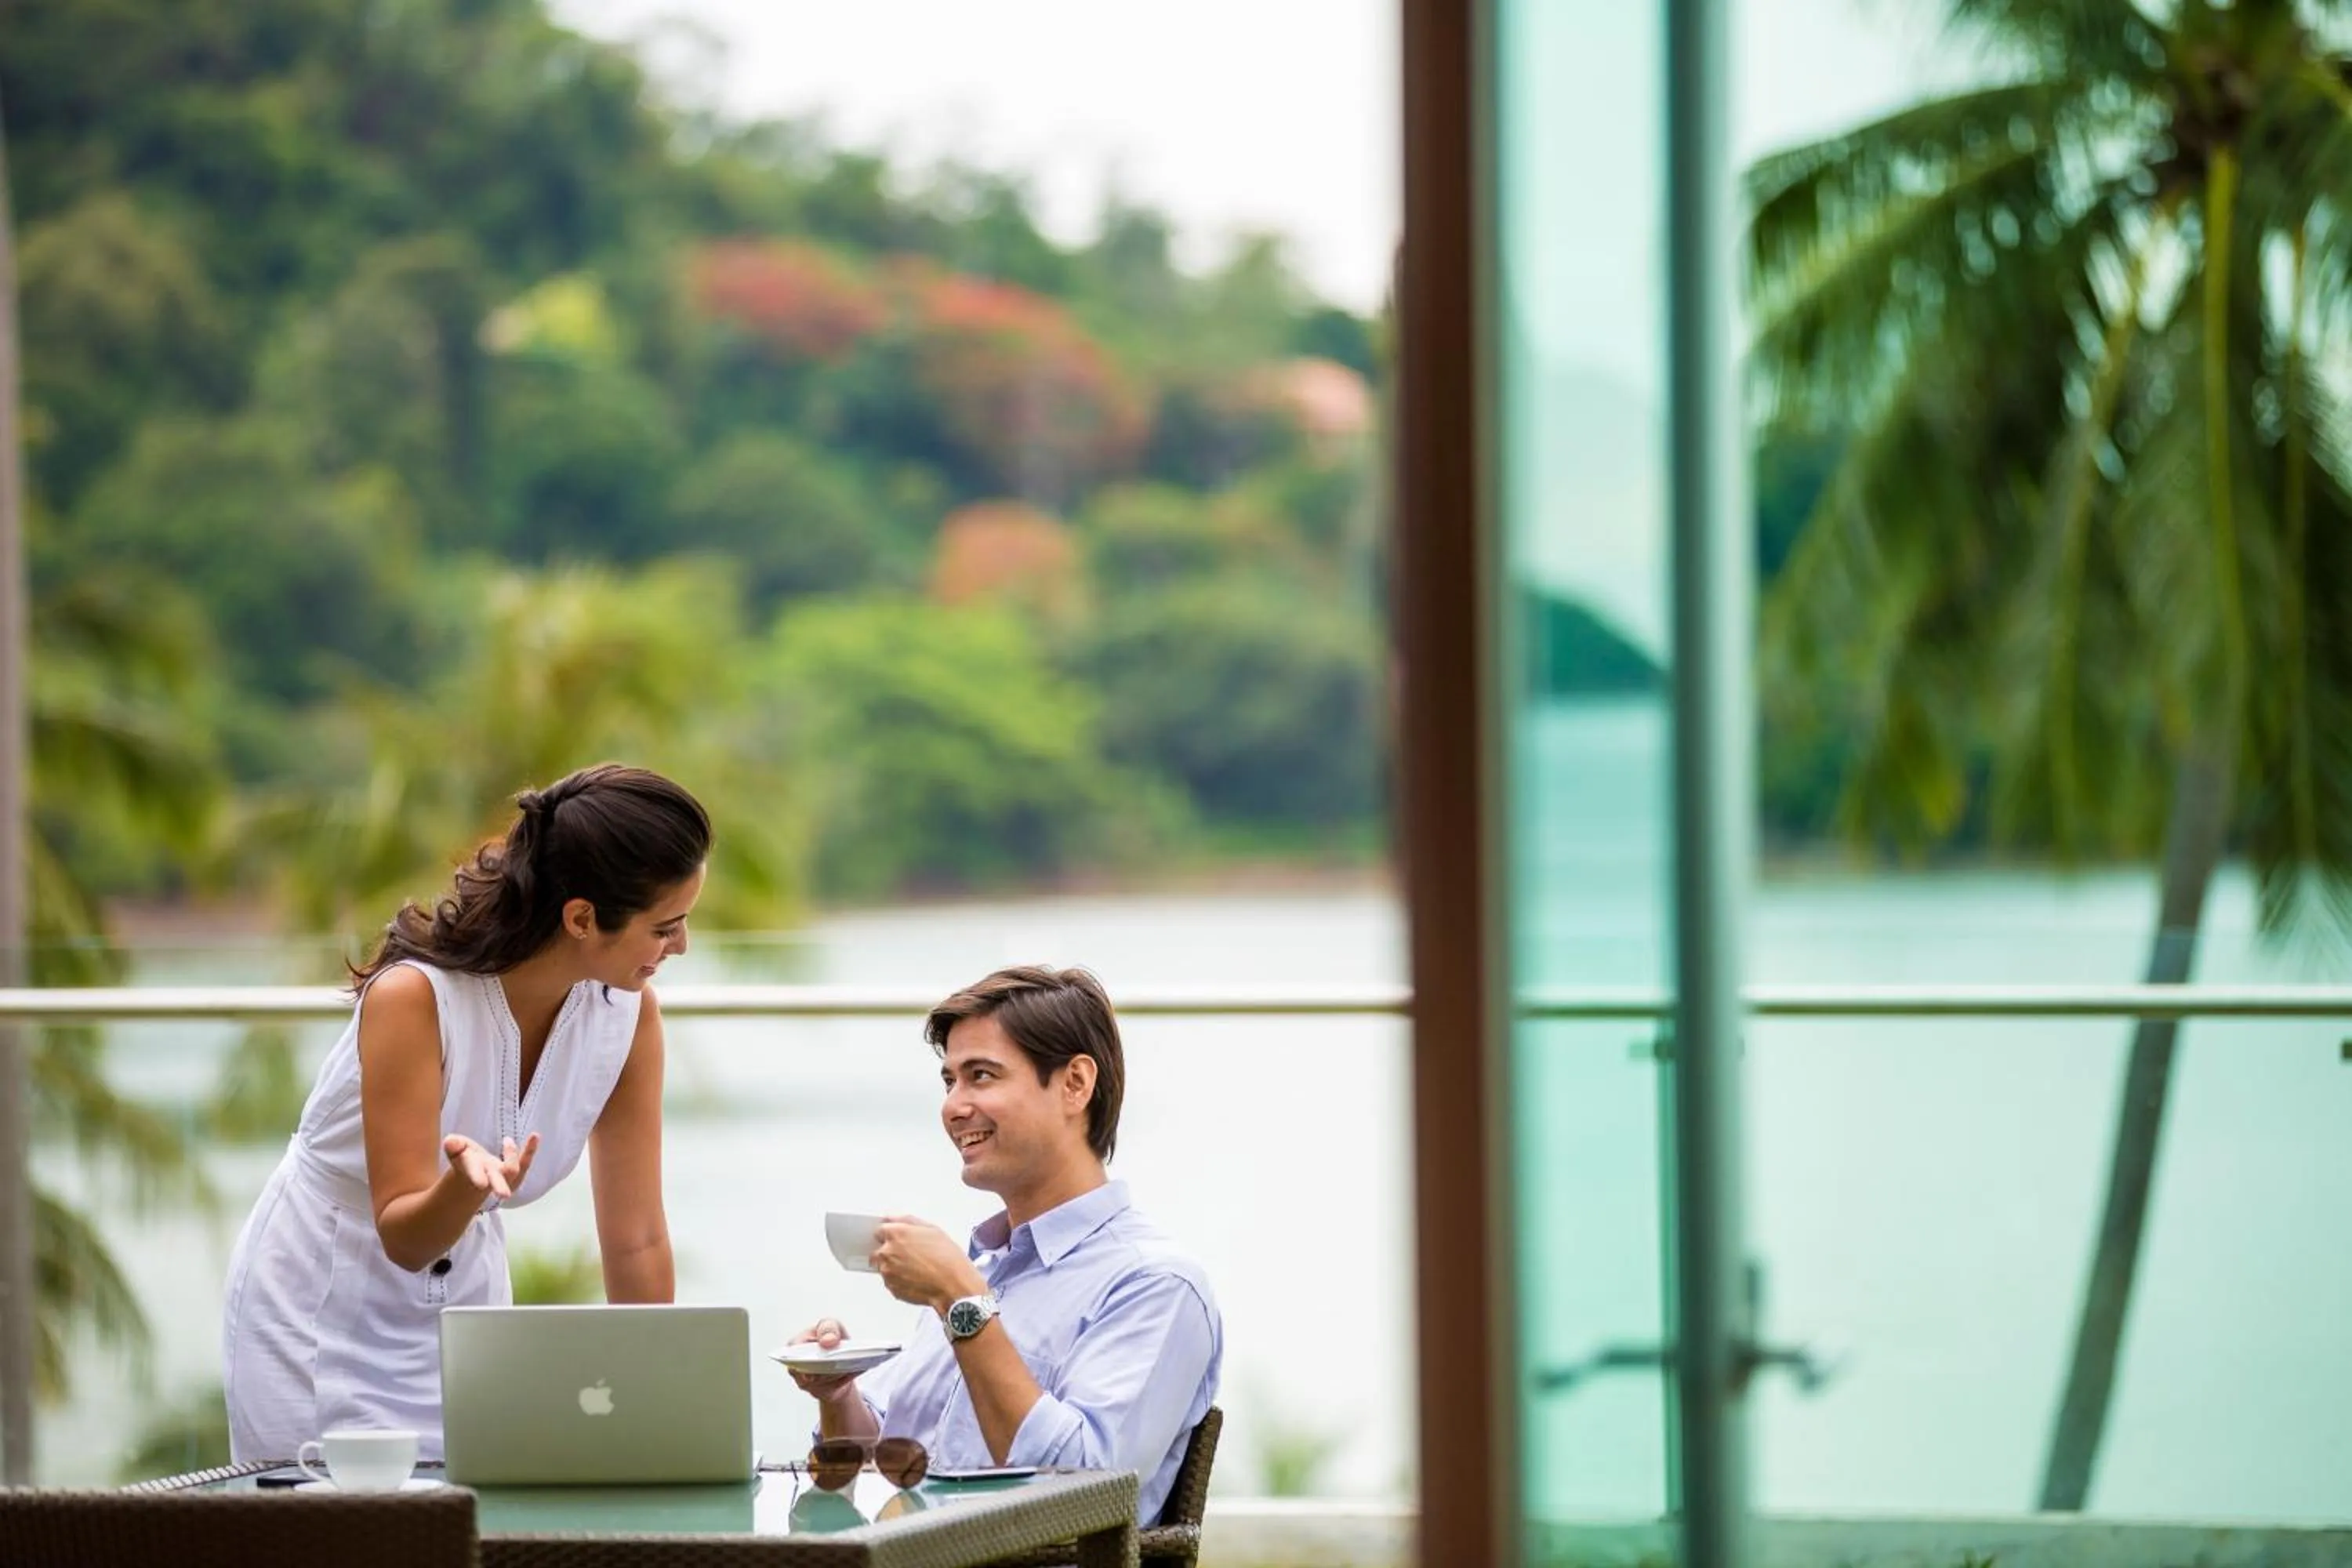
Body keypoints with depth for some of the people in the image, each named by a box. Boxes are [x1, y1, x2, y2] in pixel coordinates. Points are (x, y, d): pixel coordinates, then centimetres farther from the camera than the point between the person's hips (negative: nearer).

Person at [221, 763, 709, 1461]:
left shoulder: (628, 1013, -13)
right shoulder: (414, 997, -27)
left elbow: (636, 1238, -6)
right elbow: (403, 1237, -24)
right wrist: (466, 1182, -44)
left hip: (467, 1302, 5)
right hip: (320, 1317, -5)